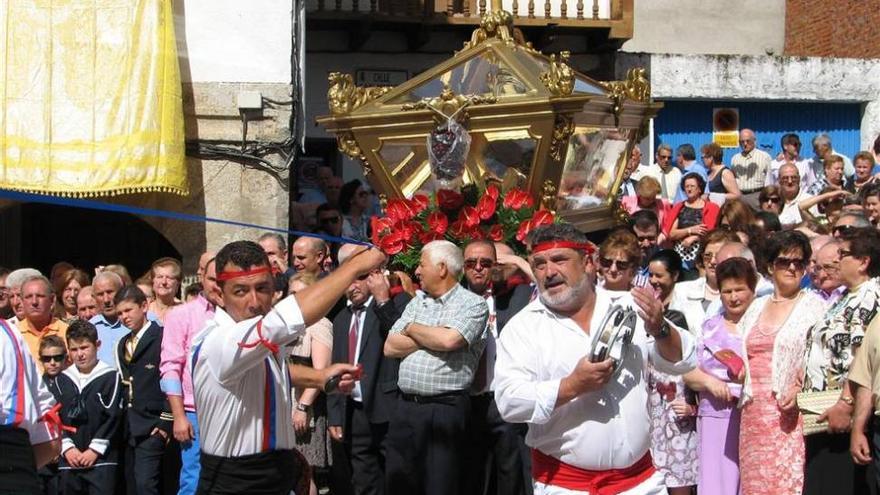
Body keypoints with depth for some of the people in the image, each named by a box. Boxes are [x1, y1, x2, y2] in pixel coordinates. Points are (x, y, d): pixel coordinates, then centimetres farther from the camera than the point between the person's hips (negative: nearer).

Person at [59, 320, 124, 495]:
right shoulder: (63, 379, 12)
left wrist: (95, 449, -10)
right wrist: (67, 447, -4)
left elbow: (113, 417, -6)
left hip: (102, 459, -4)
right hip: (69, 460, 4)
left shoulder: (110, 376, 0)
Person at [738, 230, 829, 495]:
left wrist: (800, 389, -19)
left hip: (789, 411, -5)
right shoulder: (756, 307, 17)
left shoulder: (813, 306, 2)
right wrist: (739, 373, 6)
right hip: (754, 412, 5)